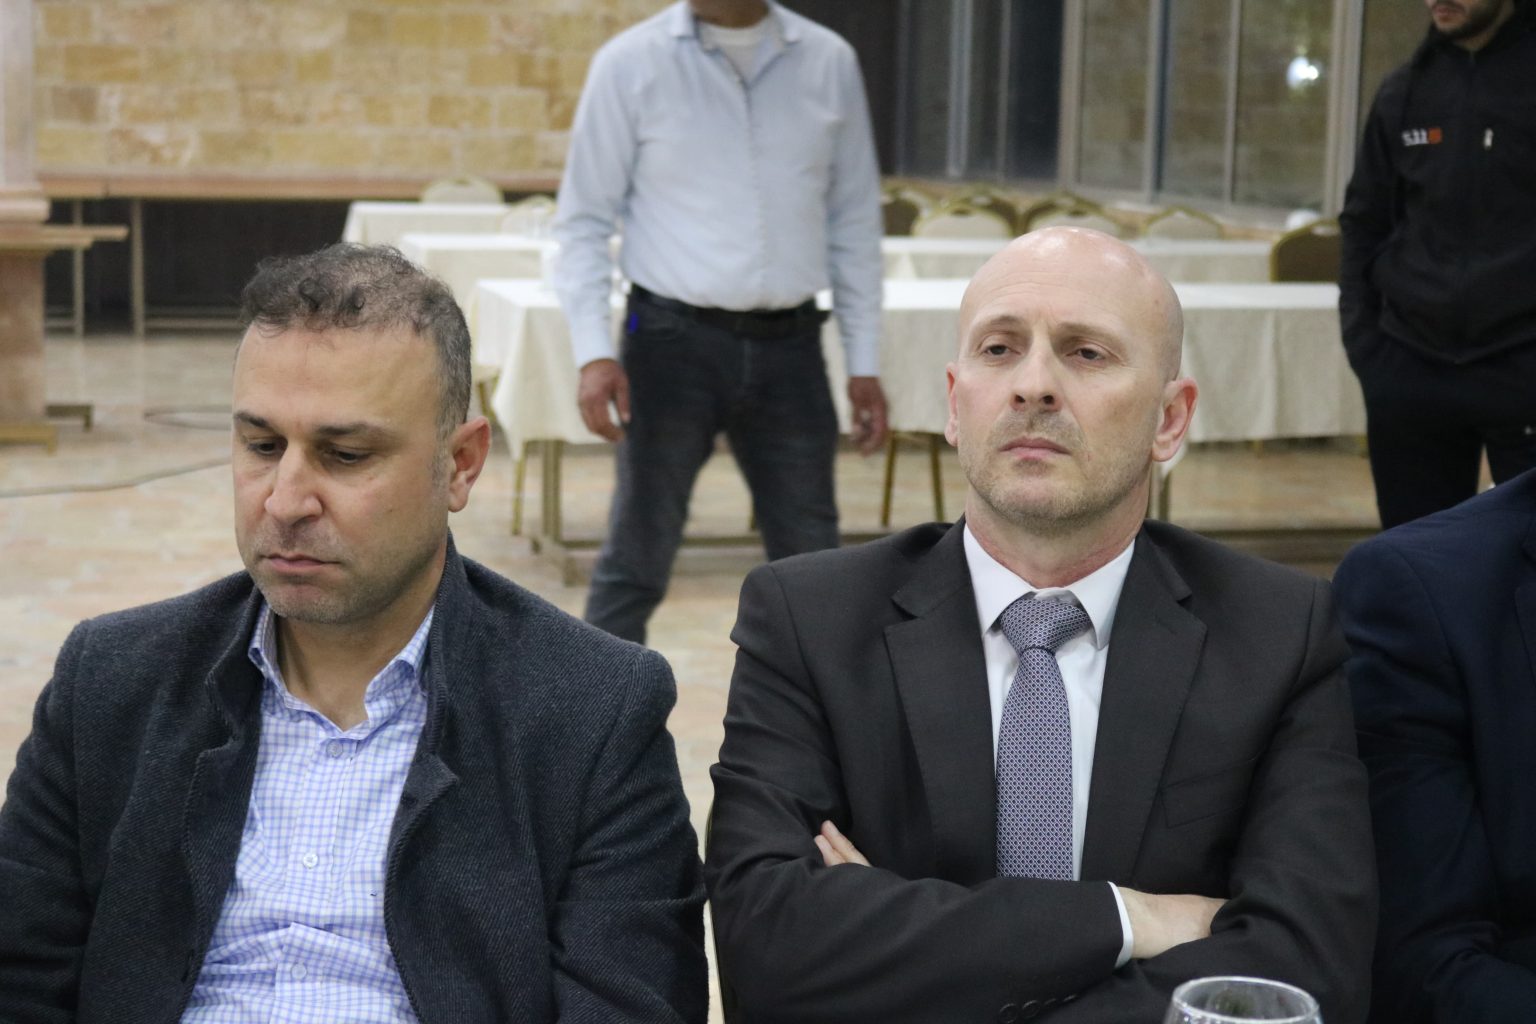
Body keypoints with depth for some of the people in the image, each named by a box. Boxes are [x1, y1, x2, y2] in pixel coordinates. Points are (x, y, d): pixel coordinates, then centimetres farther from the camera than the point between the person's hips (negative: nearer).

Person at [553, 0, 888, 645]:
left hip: (789, 345, 3)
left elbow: (854, 220, 11)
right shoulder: (631, 64, -1)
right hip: (675, 342, -3)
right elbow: (584, 220, 0)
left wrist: (864, 363, 8)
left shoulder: (829, 63, 6)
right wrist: (593, 351, -12)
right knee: (637, 561, 1)